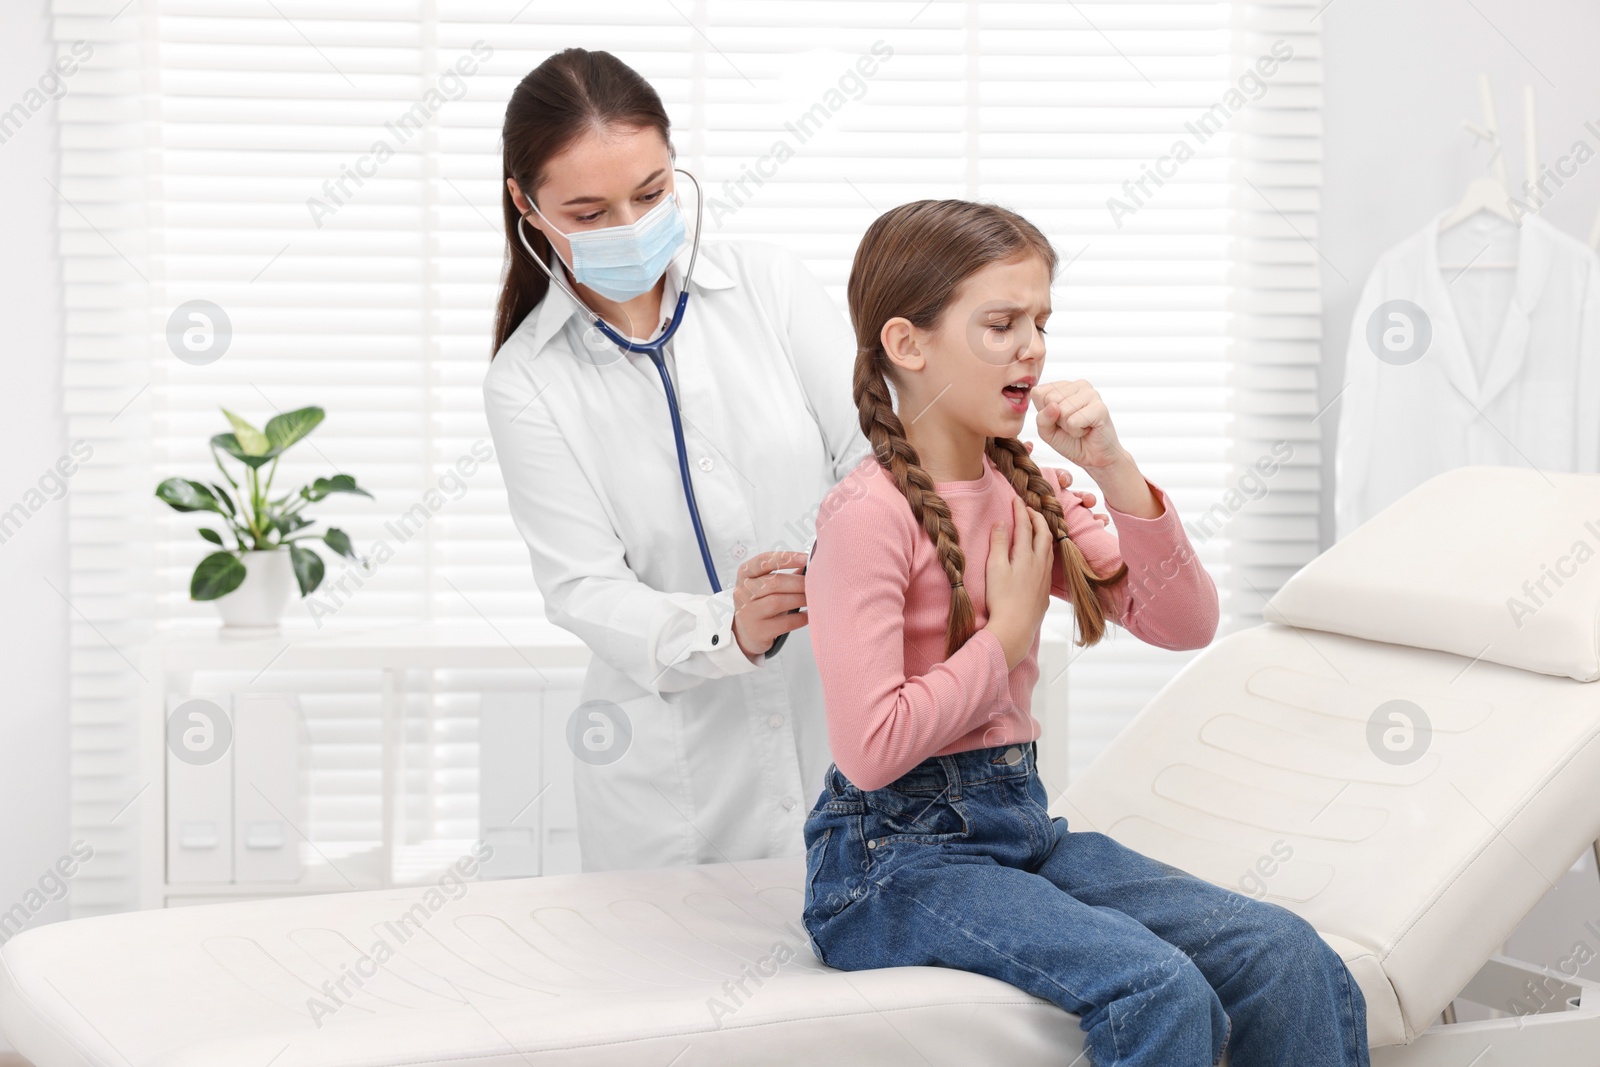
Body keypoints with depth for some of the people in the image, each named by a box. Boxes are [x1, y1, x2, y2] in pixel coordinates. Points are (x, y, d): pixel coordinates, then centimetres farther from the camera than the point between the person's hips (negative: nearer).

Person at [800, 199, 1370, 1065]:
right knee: (1158, 989, -29)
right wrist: (1010, 629, -11)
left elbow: (1185, 625, 6)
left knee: (1289, 958, -12)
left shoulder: (1025, 490, 10)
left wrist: (1113, 472, -7)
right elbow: (871, 748, -22)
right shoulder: (869, 514, -14)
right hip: (894, 857, -7)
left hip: (1022, 823, 7)